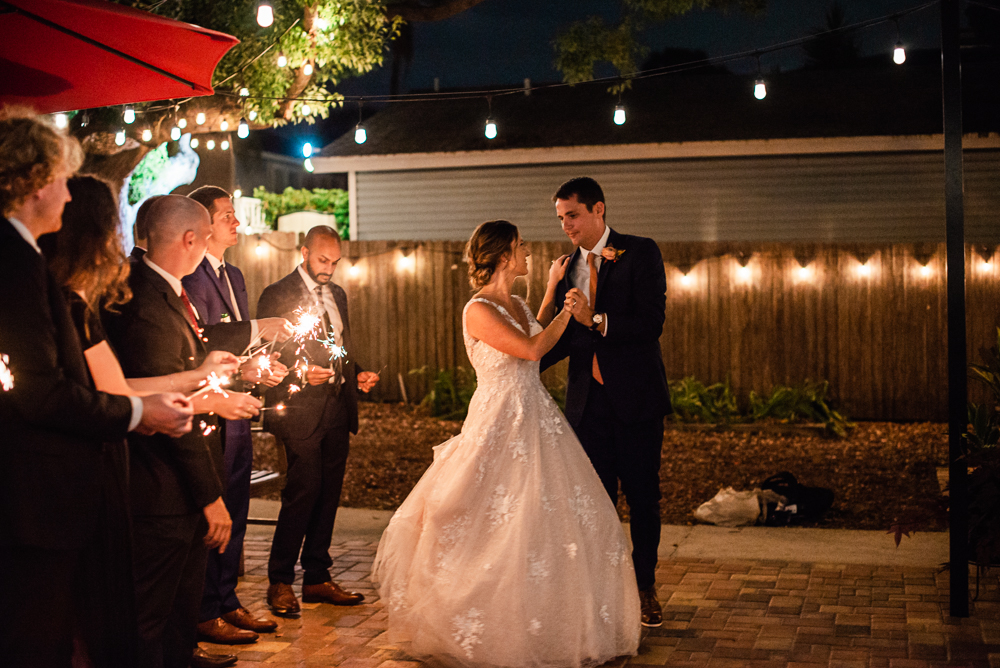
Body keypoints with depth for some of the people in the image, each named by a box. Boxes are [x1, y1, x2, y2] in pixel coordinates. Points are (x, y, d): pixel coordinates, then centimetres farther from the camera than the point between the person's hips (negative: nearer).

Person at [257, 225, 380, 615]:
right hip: (302, 411, -7)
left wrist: (358, 375, 7)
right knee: (303, 492, -10)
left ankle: (317, 579, 19)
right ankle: (280, 582, 2)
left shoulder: (337, 295, 17)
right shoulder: (277, 295, -4)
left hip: (337, 410, 7)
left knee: (328, 495, 9)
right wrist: (301, 374, -22)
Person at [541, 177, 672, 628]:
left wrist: (597, 321, -27)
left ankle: (645, 587, 22)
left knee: (642, 497, 7)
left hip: (635, 396, -4)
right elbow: (565, 336, 11)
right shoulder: (568, 267, 10)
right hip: (587, 400, 4)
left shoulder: (641, 254, -6)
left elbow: (652, 323, -16)